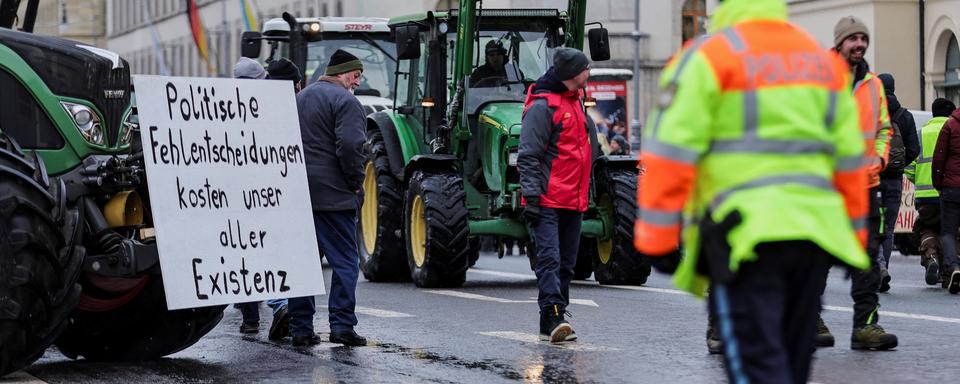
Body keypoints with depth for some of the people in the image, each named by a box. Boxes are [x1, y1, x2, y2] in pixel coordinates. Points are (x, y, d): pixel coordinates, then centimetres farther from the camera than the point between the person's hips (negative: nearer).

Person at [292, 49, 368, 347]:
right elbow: (350, 146, -19)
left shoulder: (300, 99, 19)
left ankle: (300, 327, 9)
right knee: (345, 260, -3)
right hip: (333, 194, -8)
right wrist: (356, 184, -9)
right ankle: (342, 324, -8)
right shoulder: (345, 101, -8)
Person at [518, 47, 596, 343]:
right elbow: (528, 157, -15)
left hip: (573, 203, 9)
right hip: (547, 201, -9)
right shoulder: (542, 106, -10)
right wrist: (531, 196, -21)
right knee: (549, 258, -16)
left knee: (566, 263, 9)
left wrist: (584, 195, 26)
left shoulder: (575, 103, 18)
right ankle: (553, 317, -22)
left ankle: (552, 324, 15)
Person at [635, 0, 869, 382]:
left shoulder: (706, 57, -5)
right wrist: (853, 236, 22)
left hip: (745, 235, -6)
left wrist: (657, 241, -6)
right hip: (816, 231, 6)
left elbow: (671, 154, -10)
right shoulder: (825, 60, 14)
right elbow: (849, 159, 15)